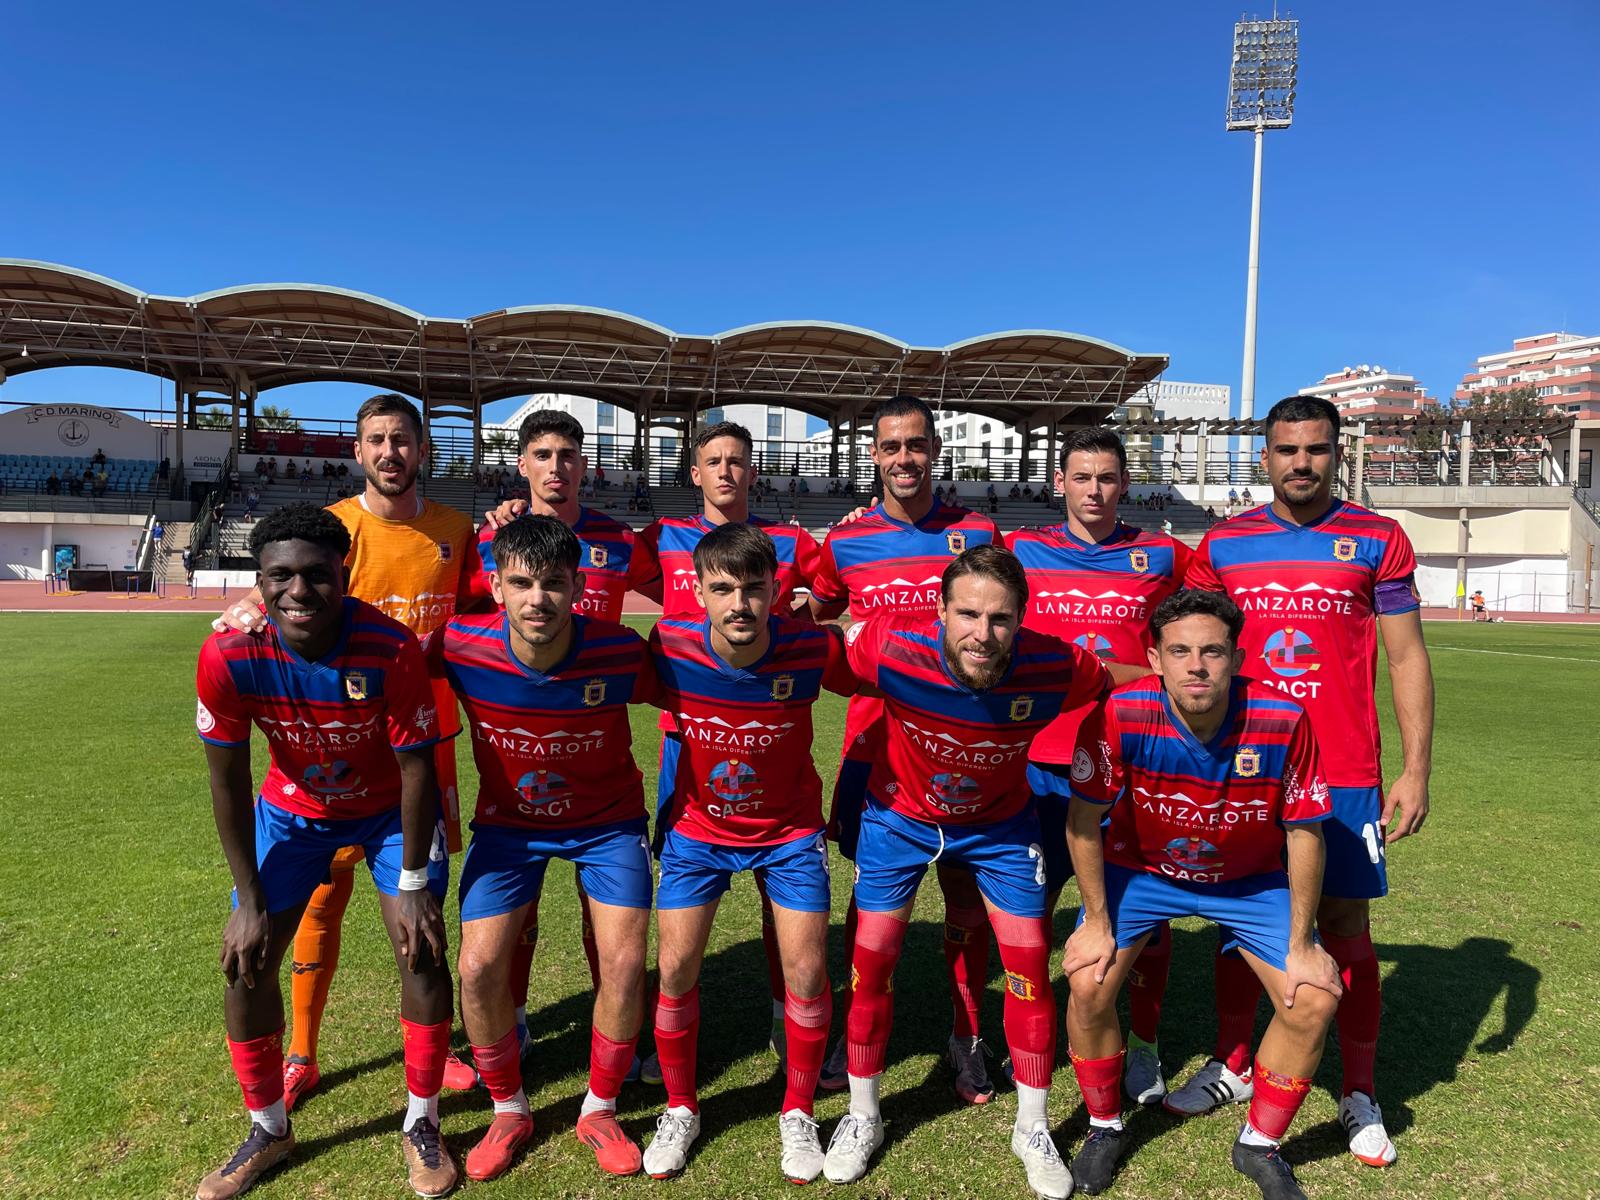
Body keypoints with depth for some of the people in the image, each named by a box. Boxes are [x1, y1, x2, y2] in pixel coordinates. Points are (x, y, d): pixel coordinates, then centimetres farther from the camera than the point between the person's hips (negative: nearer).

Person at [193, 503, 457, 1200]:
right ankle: (268, 1129, 26)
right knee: (245, 962, 1)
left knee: (423, 954, -8)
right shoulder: (229, 656, -27)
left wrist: (413, 884, -17)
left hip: (391, 809, -2)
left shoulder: (391, 649, -33)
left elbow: (416, 767, -22)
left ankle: (421, 1124, 16)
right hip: (291, 810, 2)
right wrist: (250, 899, -11)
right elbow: (228, 781, -14)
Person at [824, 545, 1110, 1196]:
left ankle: (1033, 1128, 26)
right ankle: (862, 1115, 27)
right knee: (872, 959, 3)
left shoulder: (1056, 665, -31)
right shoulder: (894, 647, -35)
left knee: (1029, 962, 2)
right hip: (899, 814, 0)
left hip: (1001, 824, 1)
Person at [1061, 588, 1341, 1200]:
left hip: (1250, 879, 1)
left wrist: (1300, 945, -9)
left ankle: (1259, 1146, 18)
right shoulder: (1120, 715, -30)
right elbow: (1083, 817, -17)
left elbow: (1303, 833, -14)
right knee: (1088, 984, -17)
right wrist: (1097, 921, -13)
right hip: (1139, 868, -1)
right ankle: (1105, 1128, 13)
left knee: (1313, 1001, -9)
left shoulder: (1283, 720, -27)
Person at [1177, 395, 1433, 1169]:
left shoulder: (1377, 539, 2)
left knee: (1345, 927, 4)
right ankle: (1231, 1068, 26)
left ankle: (1360, 1097, 21)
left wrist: (1416, 770, -4)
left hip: (1344, 777, -1)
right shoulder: (1223, 543, 6)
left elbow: (1407, 658, 2)